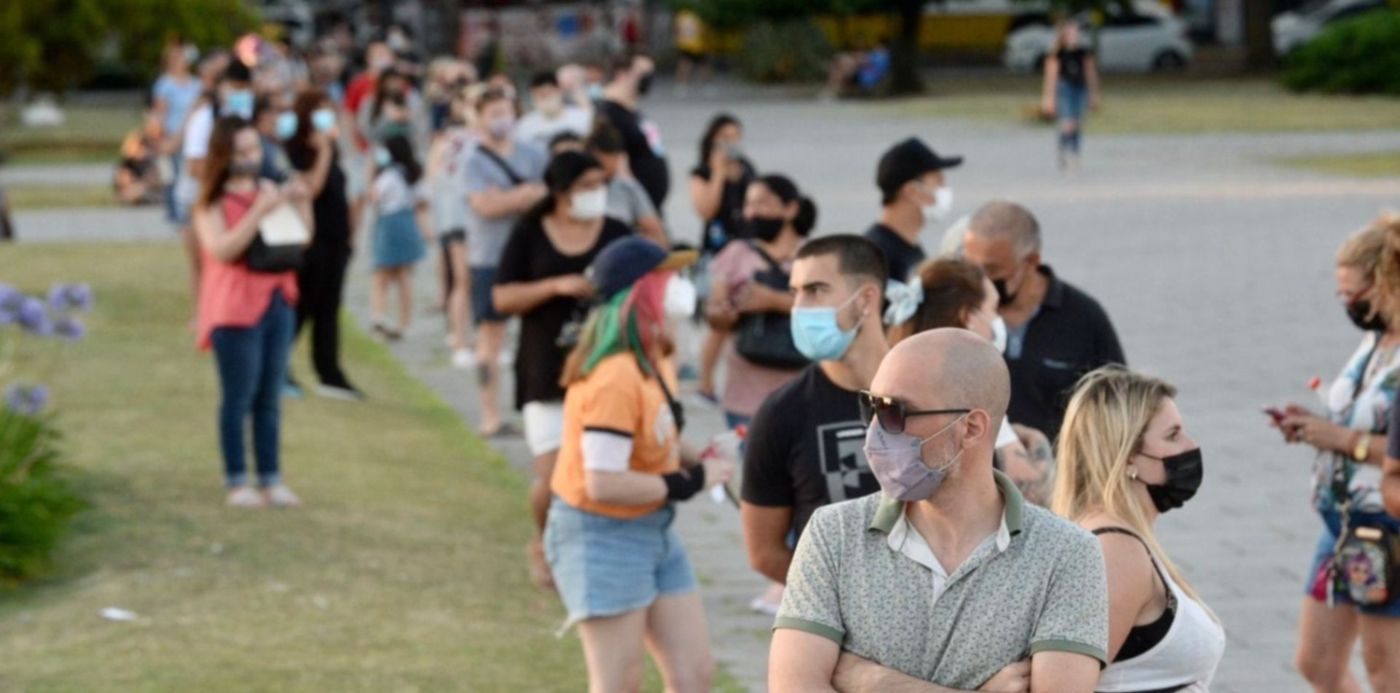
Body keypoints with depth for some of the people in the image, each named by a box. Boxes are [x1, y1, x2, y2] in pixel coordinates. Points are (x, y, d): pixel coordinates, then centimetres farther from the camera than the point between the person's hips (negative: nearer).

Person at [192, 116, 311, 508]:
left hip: (277, 302, 6)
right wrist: (259, 212, -27)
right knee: (238, 398, -2)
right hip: (235, 308, -6)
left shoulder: (269, 192, 12)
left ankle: (271, 480, 14)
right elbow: (222, 249, -21)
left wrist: (302, 204, -1)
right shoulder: (211, 205, -7)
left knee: (270, 399, 9)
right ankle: (236, 483, 3)